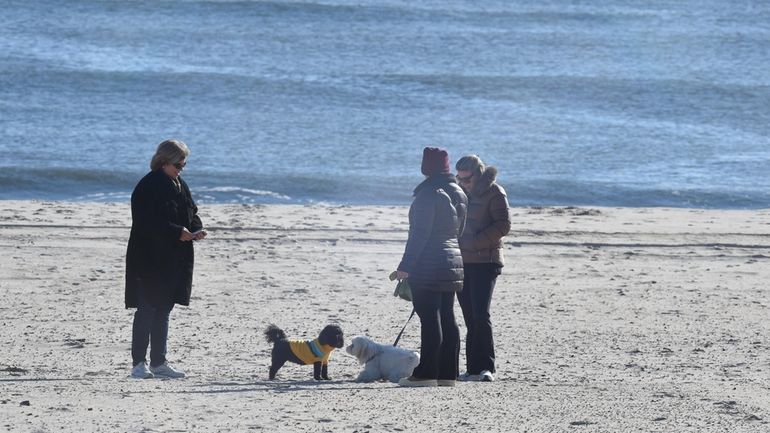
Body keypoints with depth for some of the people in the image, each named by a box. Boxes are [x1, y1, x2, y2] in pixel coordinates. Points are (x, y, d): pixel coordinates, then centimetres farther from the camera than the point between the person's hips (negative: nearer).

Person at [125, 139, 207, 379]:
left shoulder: (180, 186, 12)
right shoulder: (148, 187, -14)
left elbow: (191, 213, 20)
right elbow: (148, 223, -20)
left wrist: (197, 229, -2)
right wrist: (178, 232, -23)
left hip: (174, 261, 8)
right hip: (149, 259, -8)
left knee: (163, 309, 11)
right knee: (147, 309, -6)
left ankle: (158, 362, 16)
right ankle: (139, 363, -2)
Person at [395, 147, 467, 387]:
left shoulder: (429, 194, -14)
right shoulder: (458, 194, 13)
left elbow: (420, 233, -18)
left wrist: (406, 266, -17)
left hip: (428, 268, -9)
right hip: (453, 263, 9)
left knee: (430, 319, -8)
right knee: (447, 318, 9)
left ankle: (427, 374, -9)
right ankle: (447, 374, 10)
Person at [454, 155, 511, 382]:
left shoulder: (494, 192, -5)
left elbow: (503, 225, -11)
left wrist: (476, 241, -15)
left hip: (485, 261, -7)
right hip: (462, 261, 7)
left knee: (480, 315, -14)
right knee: (470, 318, 6)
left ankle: (486, 367, -11)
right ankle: (474, 368, 7)